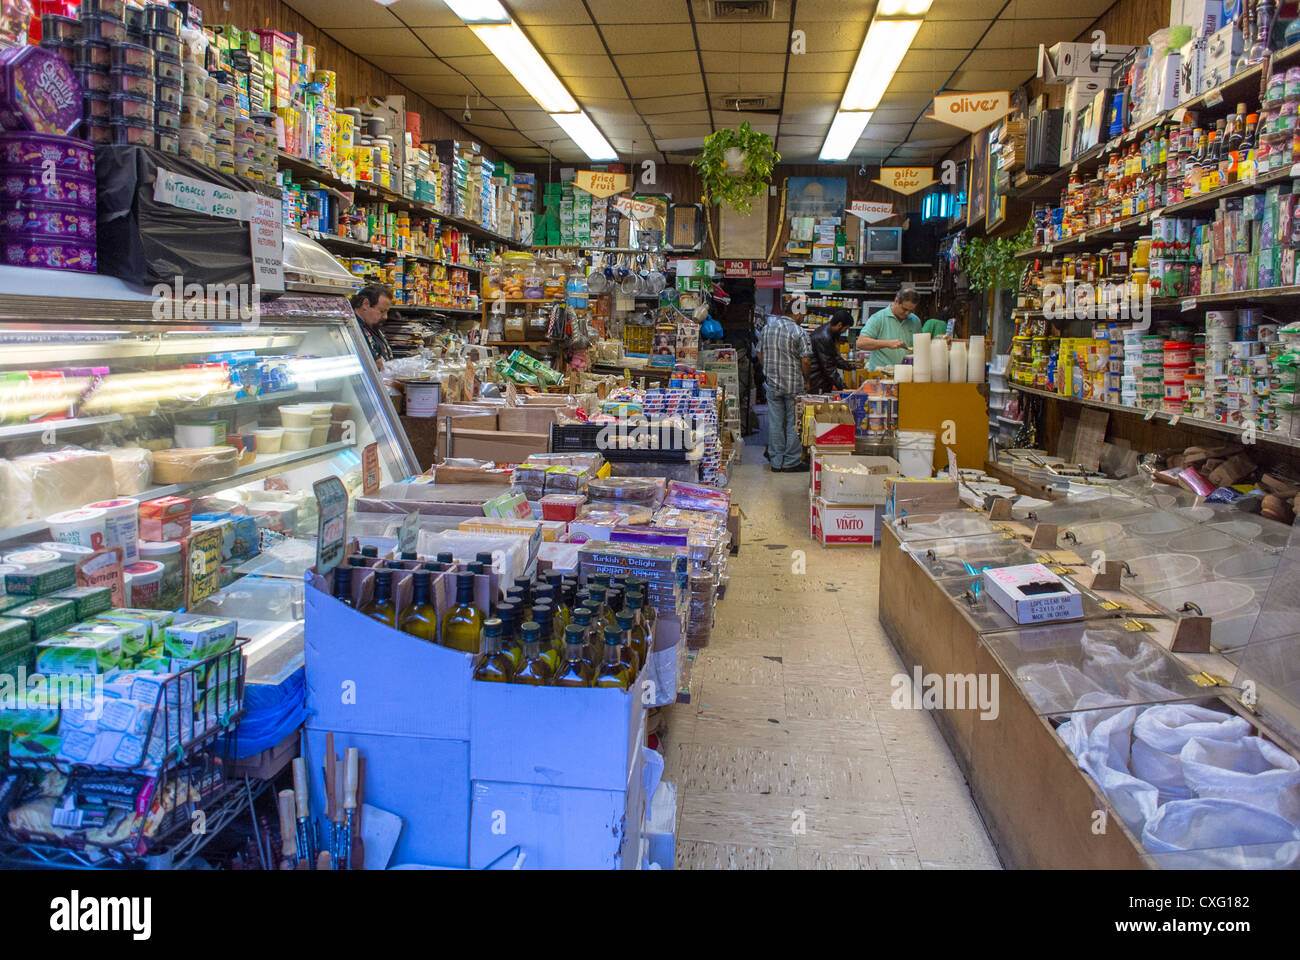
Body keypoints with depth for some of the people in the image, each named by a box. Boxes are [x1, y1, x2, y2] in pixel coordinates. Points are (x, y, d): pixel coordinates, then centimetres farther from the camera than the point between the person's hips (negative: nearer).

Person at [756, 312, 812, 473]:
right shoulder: (799, 332, -14)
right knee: (794, 424, 6)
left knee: (775, 423, 9)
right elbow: (806, 361, -16)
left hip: (772, 383, 5)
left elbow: (760, 354, 11)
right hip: (794, 386, -5)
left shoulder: (766, 328, 4)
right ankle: (791, 462, 11)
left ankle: (776, 462, 14)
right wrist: (807, 381, -1)